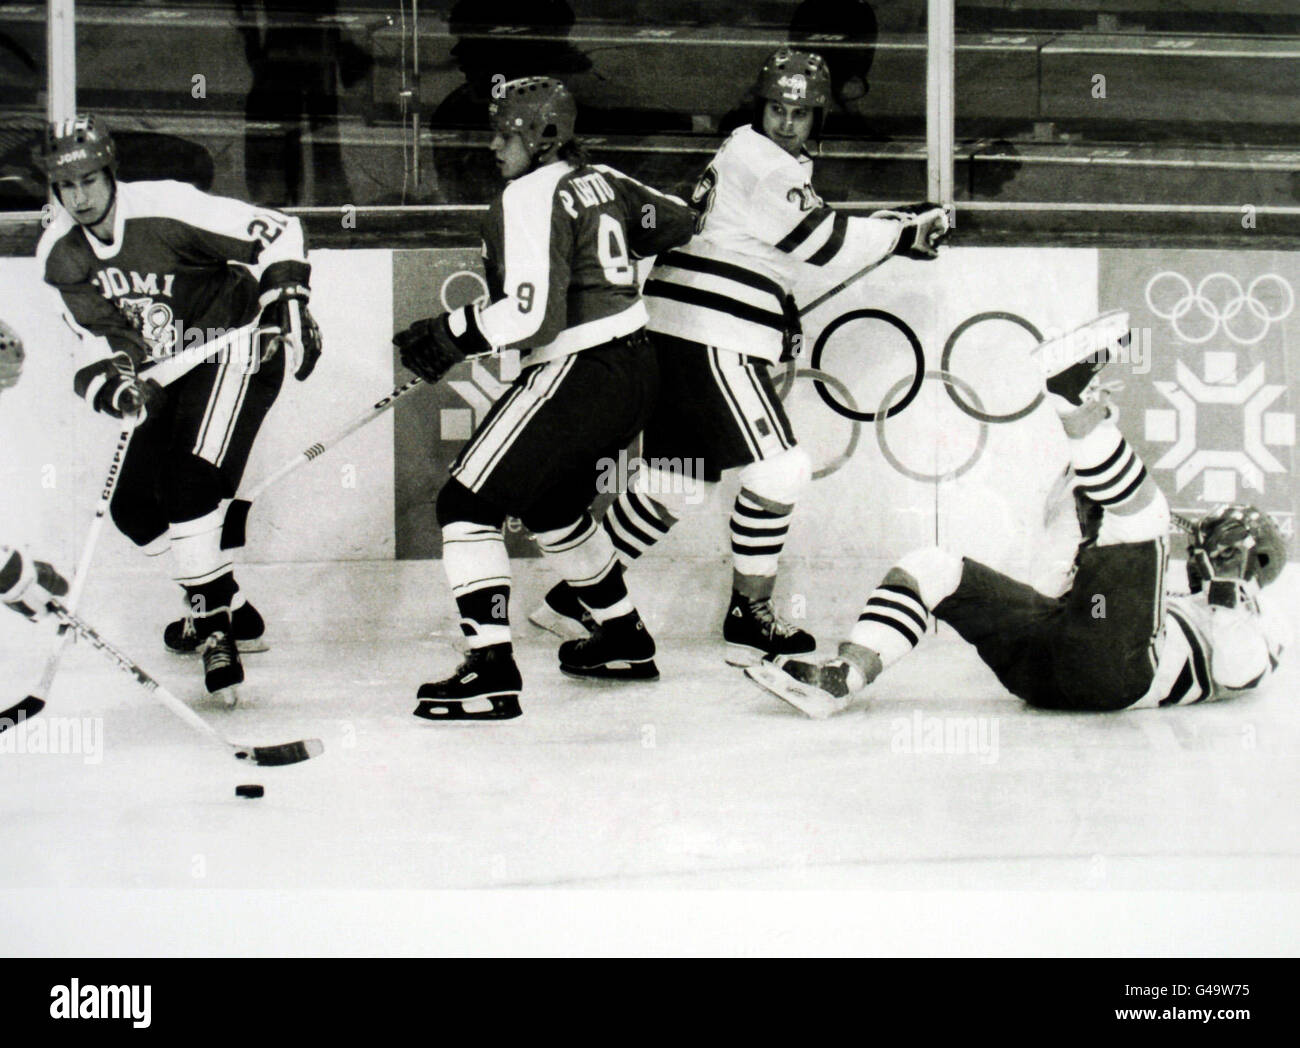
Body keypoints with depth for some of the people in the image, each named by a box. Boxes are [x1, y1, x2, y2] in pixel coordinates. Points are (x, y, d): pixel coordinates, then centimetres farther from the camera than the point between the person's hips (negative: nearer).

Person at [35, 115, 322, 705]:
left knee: (187, 479, -25)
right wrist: (113, 383, -25)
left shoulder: (168, 209, -22)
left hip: (236, 348, -8)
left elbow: (275, 233, -15)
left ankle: (212, 622, -16)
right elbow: (97, 336, -4)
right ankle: (232, 612, 22)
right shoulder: (59, 256, -4)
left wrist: (286, 303, -22)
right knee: (133, 506, 5)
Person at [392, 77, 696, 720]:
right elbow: (676, 223, 26)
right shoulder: (603, 181, 11)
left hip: (576, 375, -10)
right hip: (635, 370, 10)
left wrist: (448, 337, -15)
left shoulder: (530, 198, -14)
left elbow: (534, 314, -24)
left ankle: (492, 672, -13)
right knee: (552, 504, 28)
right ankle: (625, 641, 38)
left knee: (468, 502, -6)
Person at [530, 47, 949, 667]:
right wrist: (905, 232, -8)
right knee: (778, 472, -9)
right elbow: (823, 245, -15)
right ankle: (749, 617, -1)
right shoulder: (758, 162, -12)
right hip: (708, 336, -11)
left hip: (679, 336, 11)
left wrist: (782, 310, 15)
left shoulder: (760, 158, 20)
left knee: (673, 482, 16)